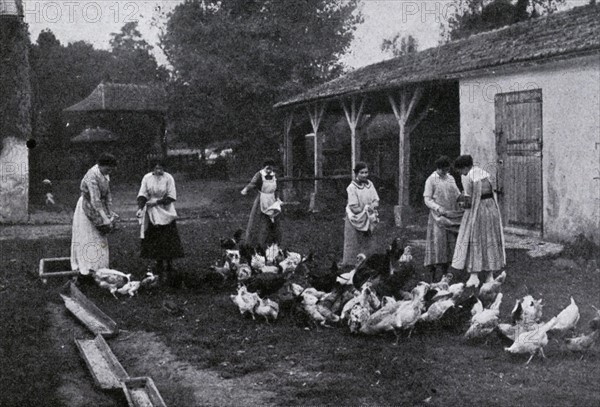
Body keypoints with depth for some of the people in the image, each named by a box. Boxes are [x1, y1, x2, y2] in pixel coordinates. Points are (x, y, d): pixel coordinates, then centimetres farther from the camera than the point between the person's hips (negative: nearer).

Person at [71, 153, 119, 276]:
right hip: (86, 209, -8)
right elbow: (95, 201, -30)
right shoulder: (92, 177, -27)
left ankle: (99, 269, 18)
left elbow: (107, 195, 6)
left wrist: (110, 214, 1)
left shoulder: (105, 175, -1)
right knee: (86, 240, -1)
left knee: (100, 240, 10)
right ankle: (85, 270, 5)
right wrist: (105, 220, -30)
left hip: (98, 208, 8)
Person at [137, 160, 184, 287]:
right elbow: (142, 195, -4)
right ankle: (159, 265, 15)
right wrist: (140, 208, -19)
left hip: (165, 213, -2)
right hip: (152, 214, 2)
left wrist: (157, 201, -18)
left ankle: (169, 266, 2)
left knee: (168, 241, -6)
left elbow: (171, 197, -10)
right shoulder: (147, 178, -1)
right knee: (155, 240, 4)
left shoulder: (168, 178, -7)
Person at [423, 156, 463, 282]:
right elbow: (427, 199, -6)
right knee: (437, 243, -9)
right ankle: (433, 275, -5)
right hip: (438, 216, -5)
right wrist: (438, 208, -21)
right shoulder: (431, 180, -2)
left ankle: (445, 274, 9)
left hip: (452, 216, 5)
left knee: (450, 244, 3)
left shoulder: (451, 178, 14)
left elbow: (457, 195, 16)